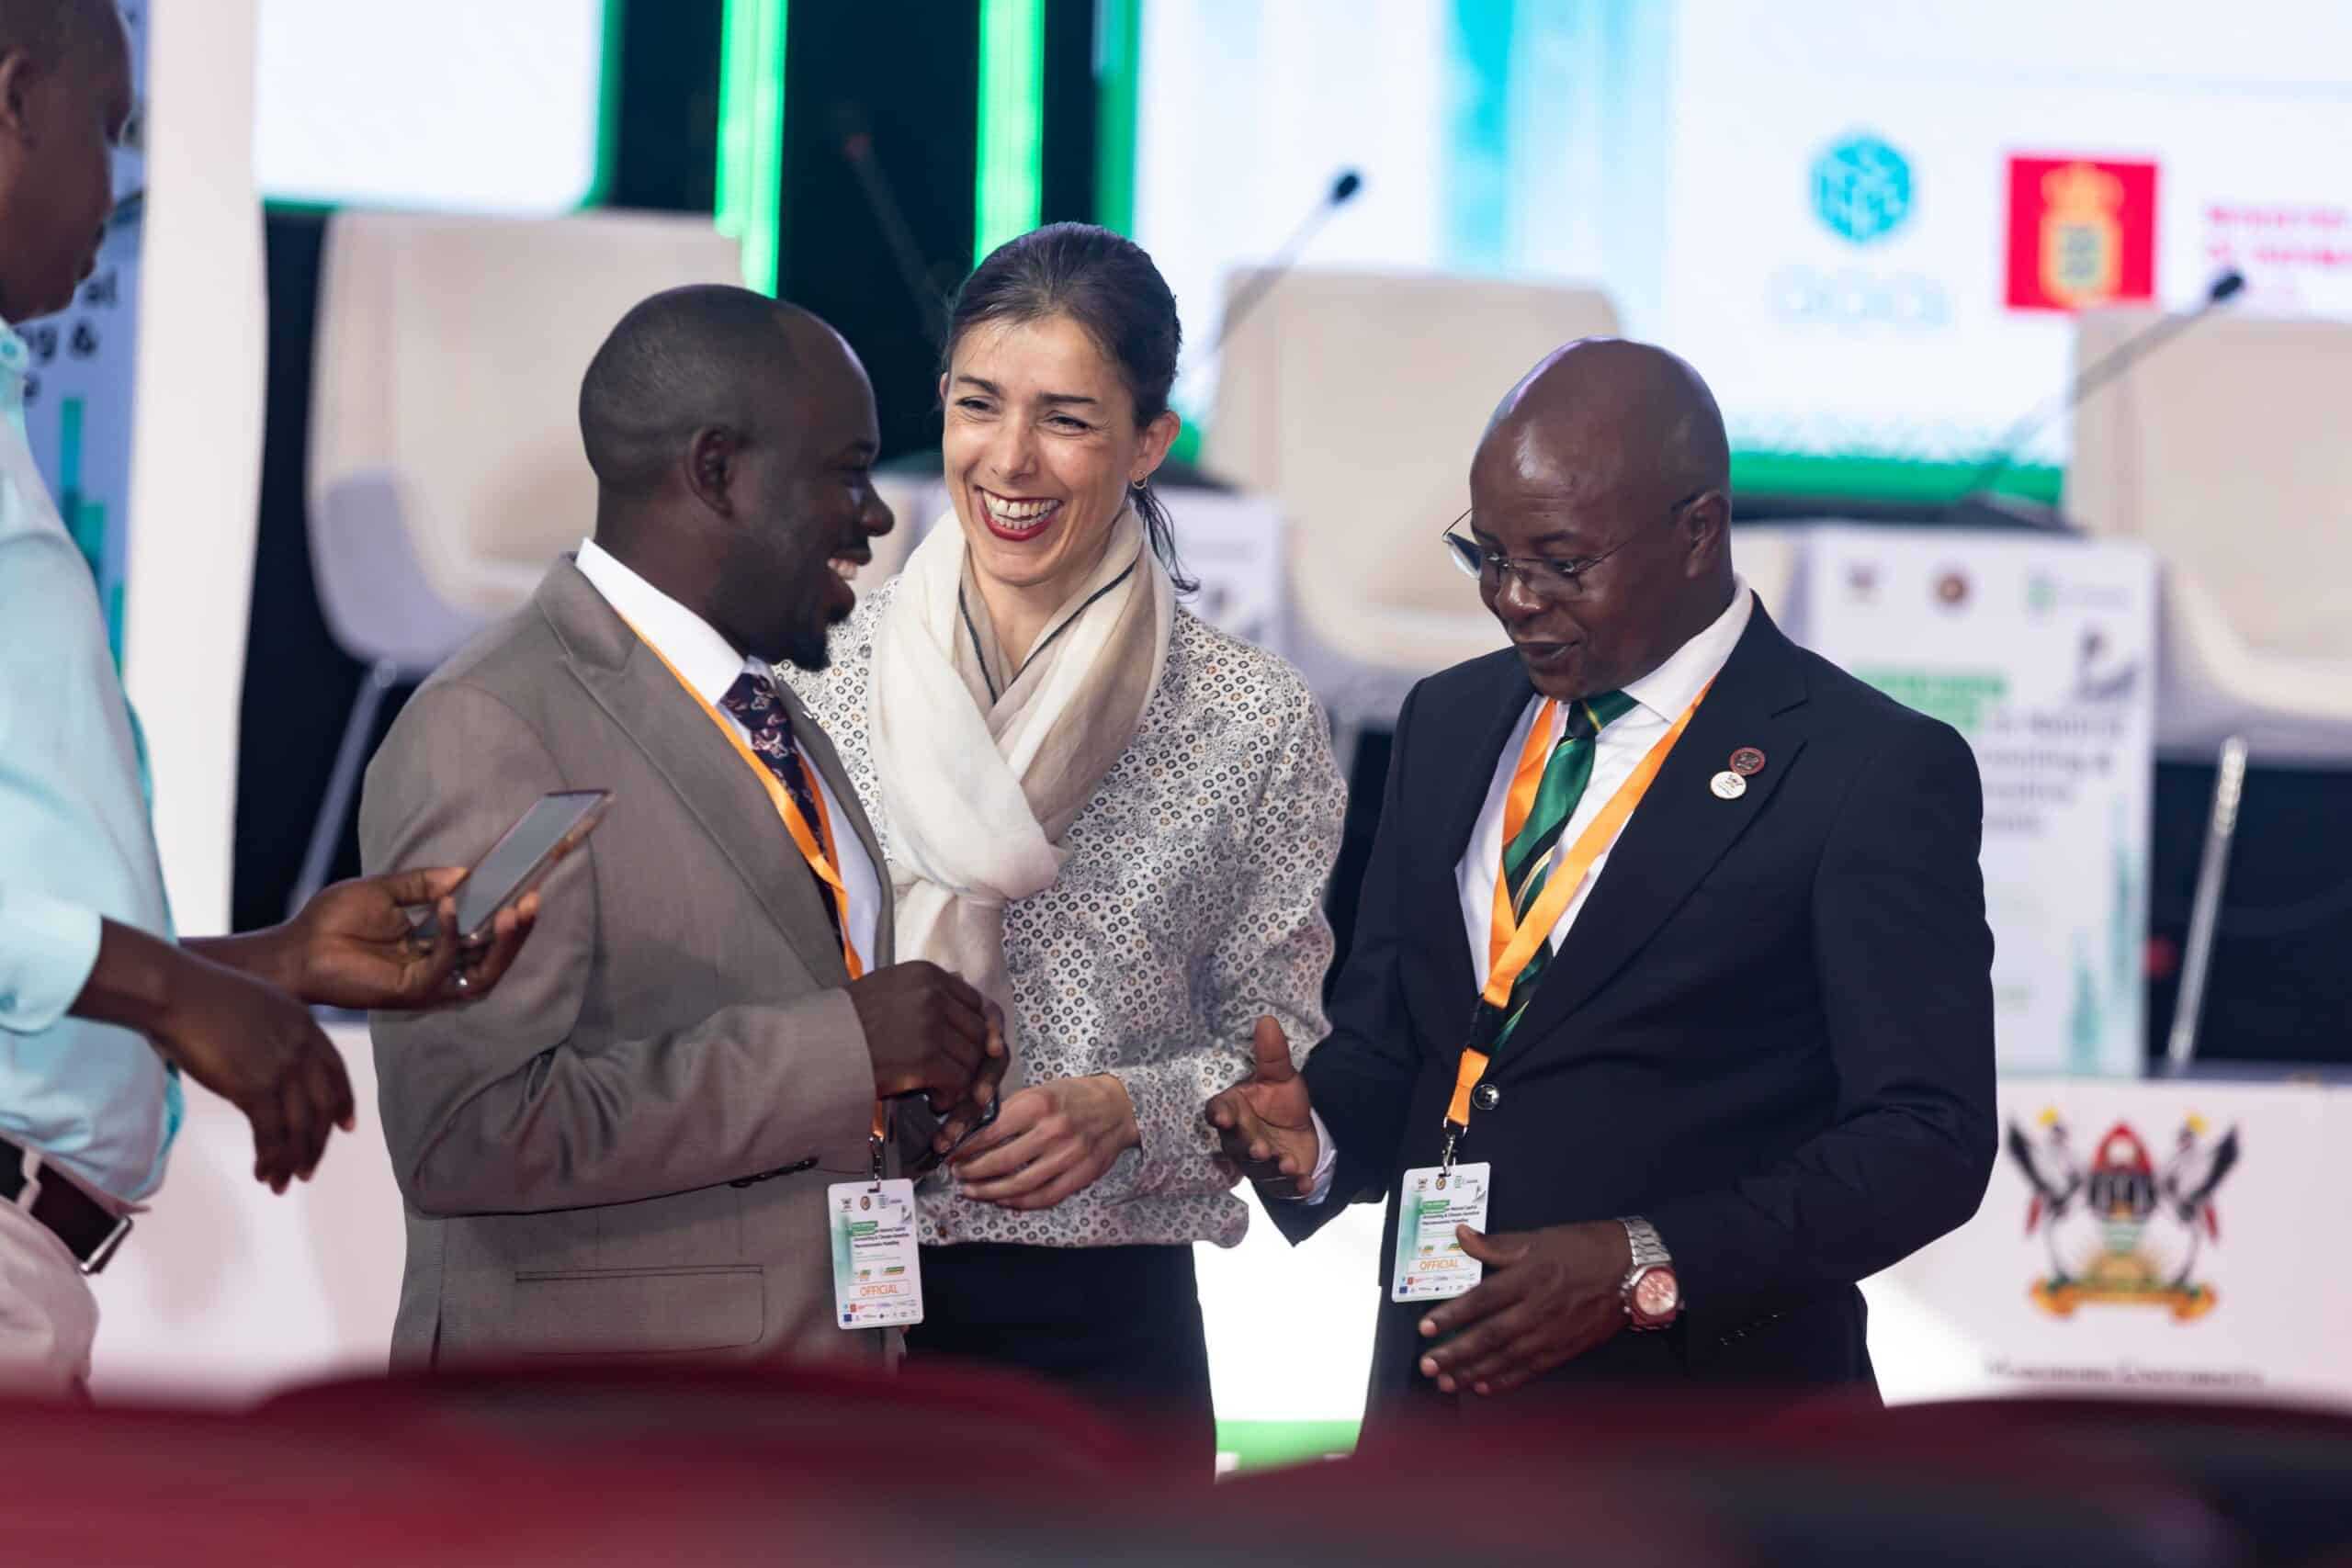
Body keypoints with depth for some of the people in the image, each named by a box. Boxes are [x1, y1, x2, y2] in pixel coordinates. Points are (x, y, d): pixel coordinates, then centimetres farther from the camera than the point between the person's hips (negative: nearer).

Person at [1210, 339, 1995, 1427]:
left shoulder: (1873, 772, -8)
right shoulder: (1449, 723, 12)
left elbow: (1927, 1138, -12)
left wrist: (1648, 1266, -22)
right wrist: (1316, 1129, -5)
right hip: (1435, 1394, 5)